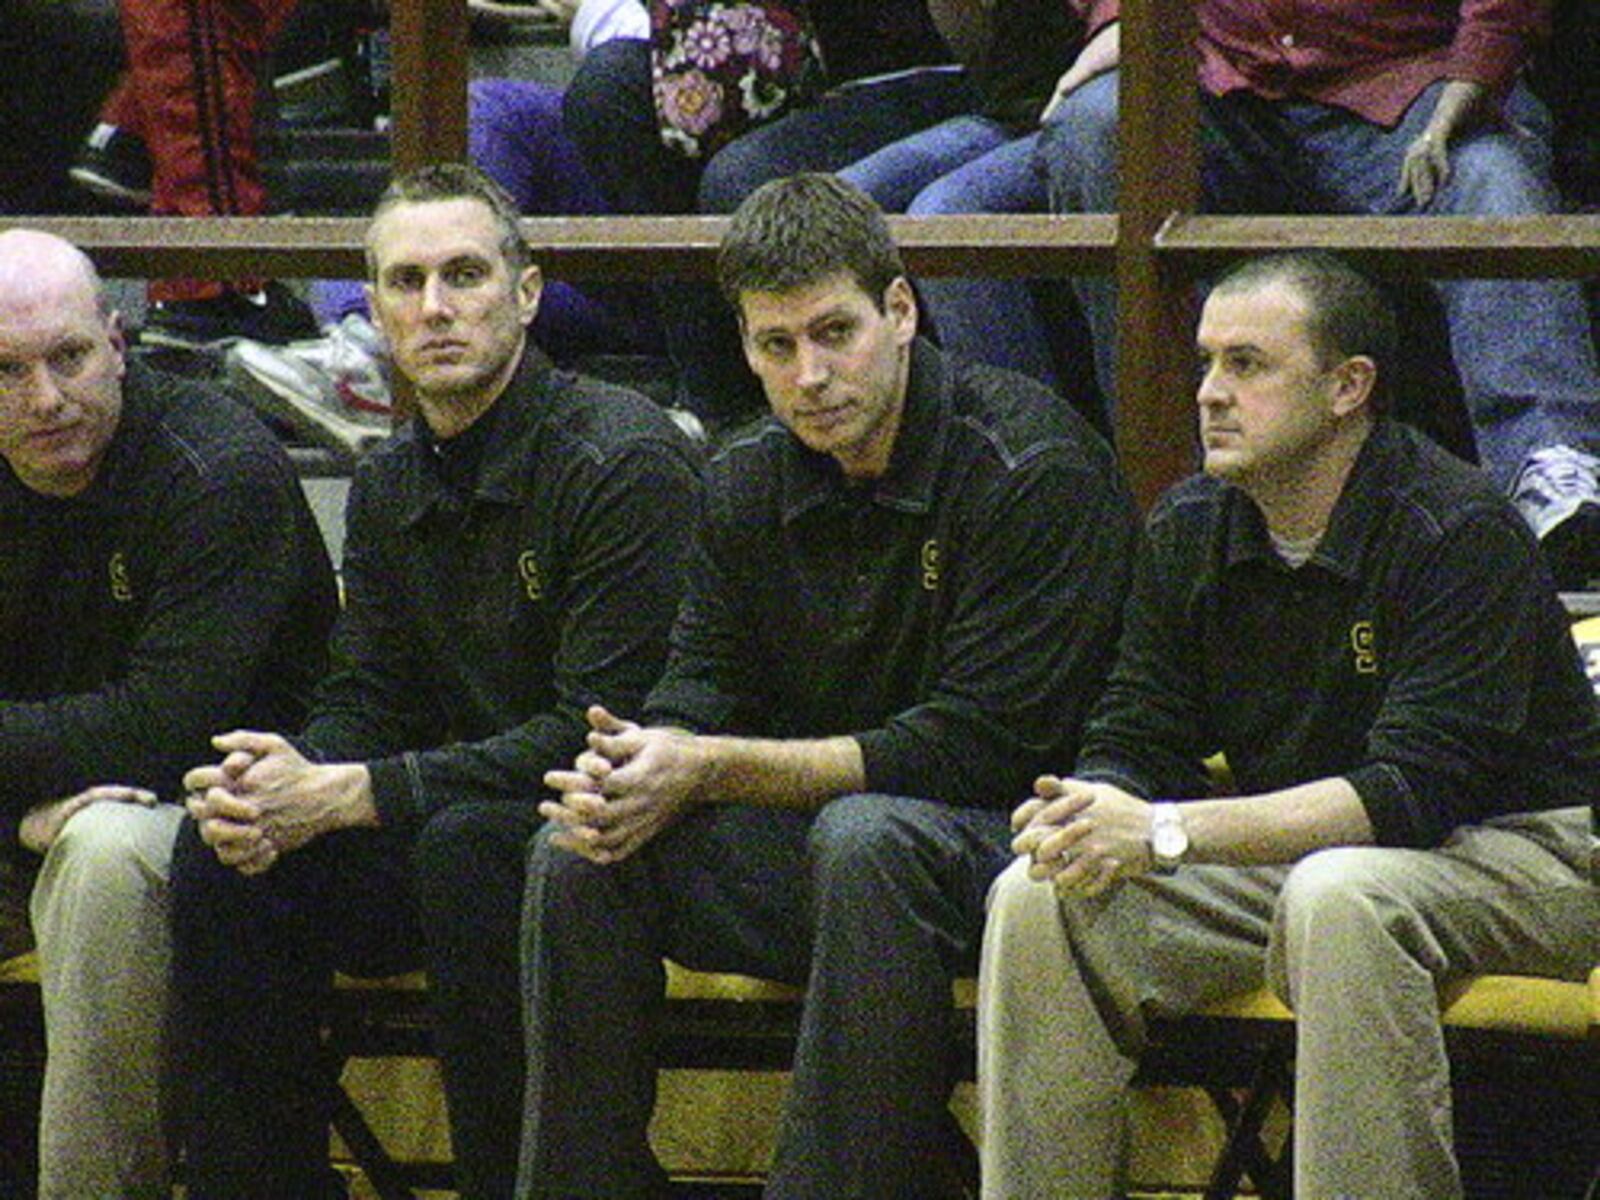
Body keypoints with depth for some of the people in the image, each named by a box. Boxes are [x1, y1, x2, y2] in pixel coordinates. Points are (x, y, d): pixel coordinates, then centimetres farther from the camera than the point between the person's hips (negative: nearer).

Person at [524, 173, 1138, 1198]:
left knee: (863, 838, -37)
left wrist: (711, 769, -21)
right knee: (580, 855, -15)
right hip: (804, 840, 6)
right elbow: (702, 693, 7)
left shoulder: (1034, 468, -15)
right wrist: (638, 766, -20)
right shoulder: (752, 482, 7)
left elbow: (980, 747, -20)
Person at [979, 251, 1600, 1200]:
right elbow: (1136, 744, 4)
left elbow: (1418, 790, -27)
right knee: (1040, 900, -13)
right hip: (1294, 848, 6)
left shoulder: (1461, 534, -19)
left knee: (1338, 897, -38)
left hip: (1518, 850, -6)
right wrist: (1093, 814, -23)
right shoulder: (1190, 531, 2)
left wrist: (1168, 834, -32)